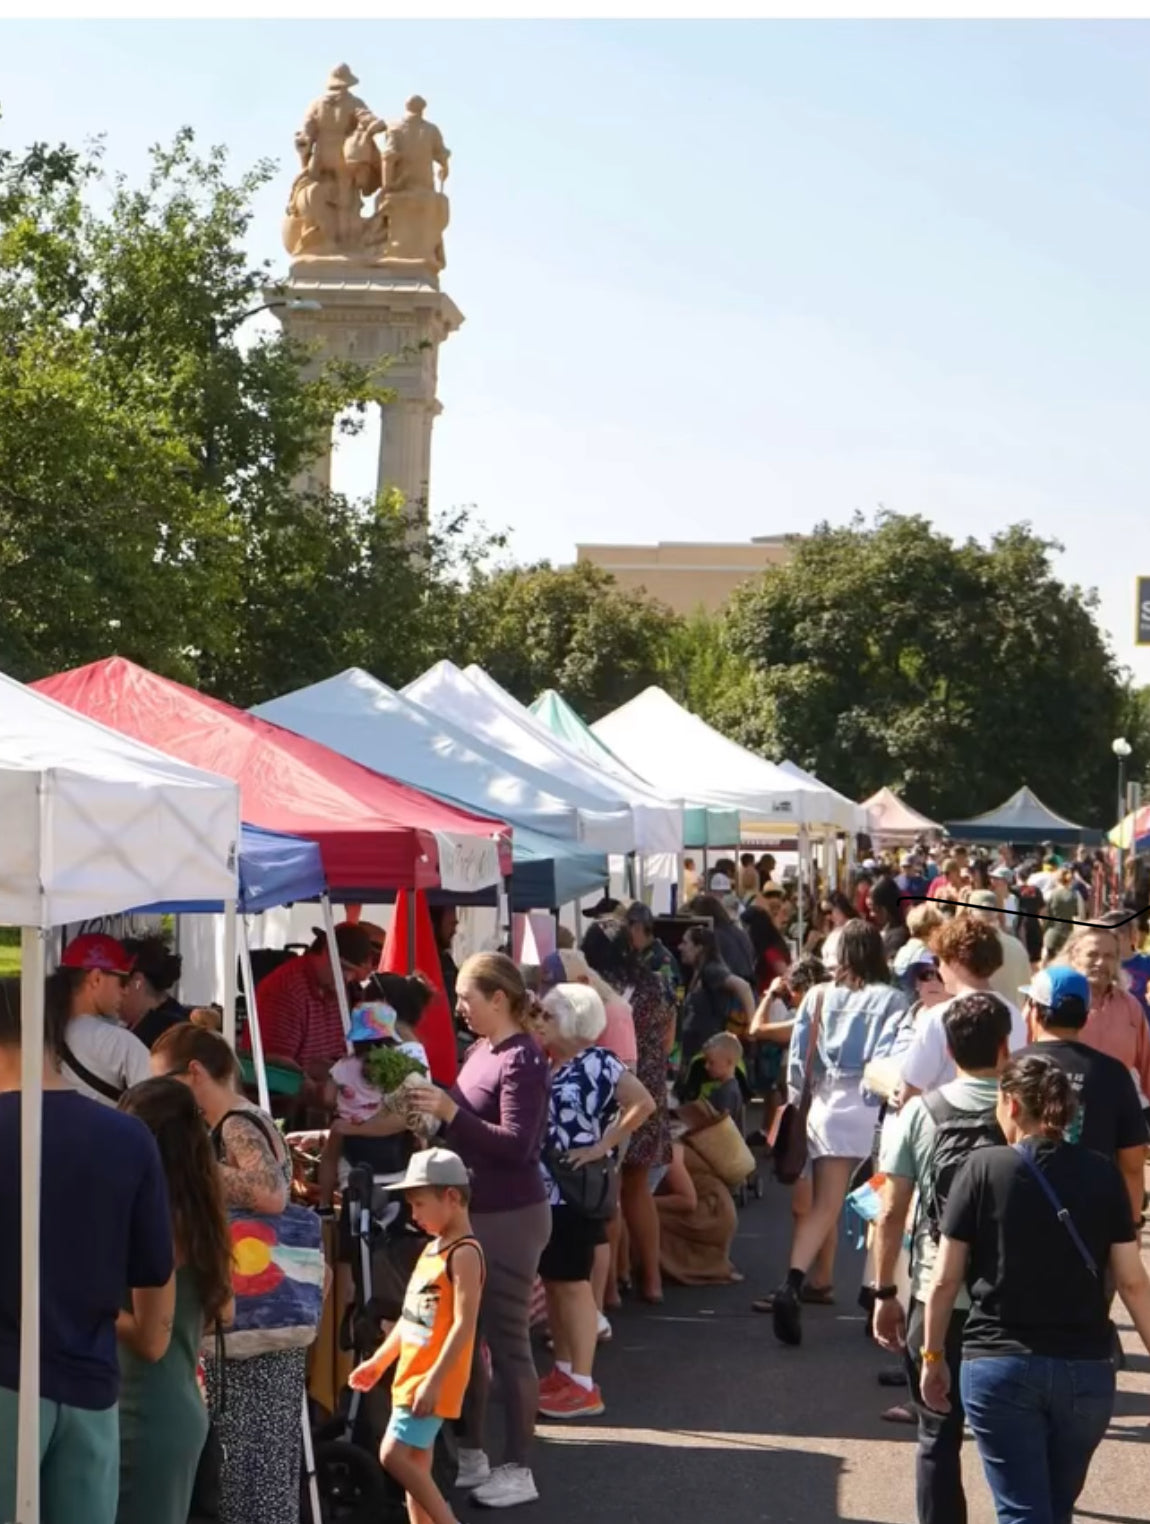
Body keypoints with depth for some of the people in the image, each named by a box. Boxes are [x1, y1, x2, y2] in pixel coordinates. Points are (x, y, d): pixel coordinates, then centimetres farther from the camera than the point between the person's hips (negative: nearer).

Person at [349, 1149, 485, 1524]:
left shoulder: (464, 1253, -15)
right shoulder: (431, 1249, 13)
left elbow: (464, 1324, -22)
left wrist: (434, 1380, -26)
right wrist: (378, 1362, 23)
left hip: (432, 1381, -9)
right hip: (410, 1377, 9)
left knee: (394, 1455, -15)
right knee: (416, 1465, 11)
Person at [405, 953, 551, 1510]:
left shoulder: (523, 1061, -16)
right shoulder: (478, 1051, 9)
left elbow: (517, 1145, -24)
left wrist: (451, 1112, -27)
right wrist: (434, 1110, 2)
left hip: (511, 1217, -9)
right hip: (472, 1211, 9)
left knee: (507, 1342, -2)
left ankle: (518, 1470, 7)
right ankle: (470, 1453, 27)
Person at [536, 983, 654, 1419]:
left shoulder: (596, 1063, -12)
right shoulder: (545, 1063, 10)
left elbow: (643, 1103, -21)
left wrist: (602, 1146, -19)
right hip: (544, 1188, 8)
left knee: (572, 1283, -4)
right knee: (551, 1281, 13)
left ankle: (584, 1386, 2)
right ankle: (563, 1372, 23)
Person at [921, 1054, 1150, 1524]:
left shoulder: (983, 1168, -4)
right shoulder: (1102, 1174, 2)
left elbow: (945, 1279, -4)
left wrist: (933, 1356, 8)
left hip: (998, 1365, -3)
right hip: (1086, 1370, 3)